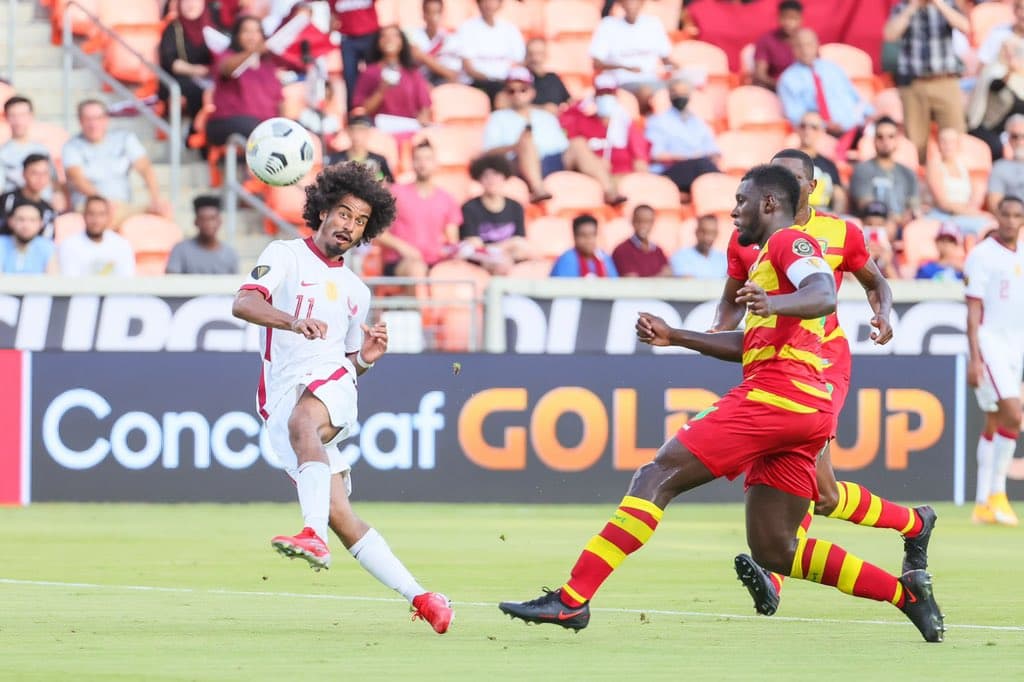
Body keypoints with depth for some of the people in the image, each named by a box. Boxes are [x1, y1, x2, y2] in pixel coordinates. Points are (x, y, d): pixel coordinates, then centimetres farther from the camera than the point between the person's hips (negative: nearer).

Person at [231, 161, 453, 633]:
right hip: (281, 396, -1)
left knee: (302, 422, -38)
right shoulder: (286, 256, 10)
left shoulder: (357, 291, 25)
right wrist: (293, 321, -27)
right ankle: (420, 598, -5)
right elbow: (243, 303, -9)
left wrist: (365, 358, 7)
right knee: (340, 517, -10)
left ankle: (313, 535, -58)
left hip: (330, 381, 1)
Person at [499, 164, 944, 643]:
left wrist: (772, 303, -38)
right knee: (773, 550, 9)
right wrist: (674, 336, 31)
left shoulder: (788, 241, 1)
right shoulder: (766, 256, 31)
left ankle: (572, 599, -20)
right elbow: (747, 345, 35)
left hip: (774, 393, -10)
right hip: (806, 410, 10)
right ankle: (904, 591, 6)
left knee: (659, 475, -12)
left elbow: (823, 296, -20)